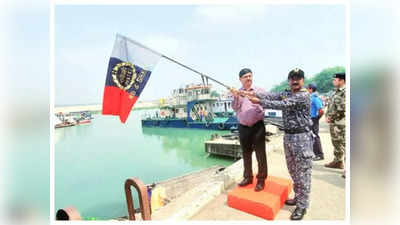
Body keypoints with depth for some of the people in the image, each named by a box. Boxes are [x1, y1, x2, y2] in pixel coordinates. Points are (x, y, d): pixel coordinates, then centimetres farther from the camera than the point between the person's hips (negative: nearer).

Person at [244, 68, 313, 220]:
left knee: (303, 173, 3)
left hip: (302, 138, -7)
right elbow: (272, 96, -2)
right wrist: (254, 94, -16)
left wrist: (259, 102, -25)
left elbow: (282, 105, -24)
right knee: (293, 171, 18)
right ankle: (298, 197, 35)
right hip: (288, 136, 8)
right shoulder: (286, 93, 12)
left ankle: (302, 205, 16)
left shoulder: (304, 95, -13)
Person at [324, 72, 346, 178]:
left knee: (344, 145, -8)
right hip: (333, 123, 10)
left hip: (341, 123, -10)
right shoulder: (336, 92, 16)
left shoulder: (345, 92, -13)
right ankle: (338, 162, 34)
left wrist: (331, 117, -13)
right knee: (336, 143, 20)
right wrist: (327, 116, 6)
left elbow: (342, 108, -21)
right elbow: (330, 105, 20)